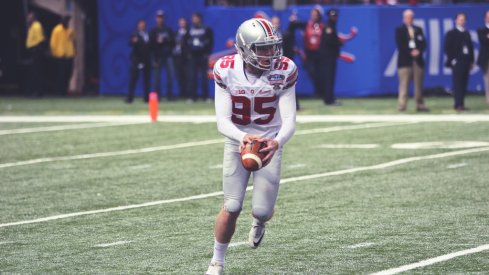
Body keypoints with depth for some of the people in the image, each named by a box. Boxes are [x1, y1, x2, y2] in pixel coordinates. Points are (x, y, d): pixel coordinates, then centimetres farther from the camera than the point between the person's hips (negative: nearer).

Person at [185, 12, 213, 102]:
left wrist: (207, 53, -5)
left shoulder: (207, 30, 2)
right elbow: (186, 42, 17)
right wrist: (188, 53, 6)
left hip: (203, 56, -3)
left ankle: (206, 96, 0)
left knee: (204, 77, -3)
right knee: (192, 77, -1)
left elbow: (210, 42, 1)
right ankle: (192, 97, 2)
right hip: (193, 57, 3)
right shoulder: (190, 31, 11)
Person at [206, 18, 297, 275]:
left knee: (262, 210, -6)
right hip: (237, 142, 0)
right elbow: (222, 121, -20)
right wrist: (242, 137, -41)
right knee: (232, 207, -9)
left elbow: (289, 121, -19)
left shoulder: (284, 71, -18)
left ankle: (259, 222, 35)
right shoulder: (226, 70, -18)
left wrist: (277, 142, -41)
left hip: (269, 144, 0)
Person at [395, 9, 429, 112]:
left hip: (417, 60, 4)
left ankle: (420, 105, 7)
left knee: (418, 84, 4)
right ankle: (402, 106, -7)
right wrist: (410, 52, -15)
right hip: (405, 61, -4)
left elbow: (423, 44, 9)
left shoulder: (418, 30, 16)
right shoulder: (399, 30, 4)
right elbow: (400, 45, -6)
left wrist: (418, 51, -10)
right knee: (404, 84, -7)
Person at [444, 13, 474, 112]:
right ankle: (458, 105, -12)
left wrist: (471, 61, 11)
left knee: (464, 84, 4)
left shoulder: (467, 34, 18)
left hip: (466, 62, 6)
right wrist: (452, 60, -12)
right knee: (457, 84, -9)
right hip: (457, 62, -6)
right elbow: (447, 48, -4)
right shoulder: (451, 33, 1)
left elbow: (470, 47, 18)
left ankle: (461, 104, 8)